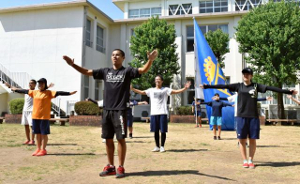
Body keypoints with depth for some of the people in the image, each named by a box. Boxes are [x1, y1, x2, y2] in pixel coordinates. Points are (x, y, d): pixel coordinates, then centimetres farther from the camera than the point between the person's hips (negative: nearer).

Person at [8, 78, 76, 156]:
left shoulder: (49, 93, -5)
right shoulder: (34, 92, 11)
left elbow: (58, 93, -17)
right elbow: (25, 91, 23)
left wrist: (69, 93, -29)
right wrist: (16, 89, 35)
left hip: (44, 117, -5)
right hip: (35, 116, 5)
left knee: (44, 134, 1)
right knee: (38, 133, 12)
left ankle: (43, 150, 9)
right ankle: (38, 149, 21)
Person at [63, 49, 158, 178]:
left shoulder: (127, 71, 0)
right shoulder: (105, 71, 13)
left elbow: (143, 70, -15)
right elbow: (87, 72, 15)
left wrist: (150, 60, -34)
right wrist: (73, 64, 6)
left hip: (120, 110, -5)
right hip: (106, 110, 5)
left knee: (120, 139, 0)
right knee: (108, 139, 10)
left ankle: (121, 167, 11)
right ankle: (110, 166, 22)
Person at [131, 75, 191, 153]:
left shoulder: (165, 90, 5)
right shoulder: (151, 90, 13)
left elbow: (176, 91, -2)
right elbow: (142, 92, 11)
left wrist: (185, 88, -16)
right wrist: (132, 88, 3)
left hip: (163, 113, -2)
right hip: (154, 113, 2)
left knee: (163, 131, -1)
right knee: (155, 131, 7)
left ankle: (162, 146, 10)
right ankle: (157, 146, 17)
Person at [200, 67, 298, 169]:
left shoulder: (256, 86, 4)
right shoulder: (238, 86, 5)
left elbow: (270, 88, -3)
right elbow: (223, 86, 0)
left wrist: (288, 91, -8)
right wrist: (207, 86, -5)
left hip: (253, 117, 0)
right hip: (241, 117, 0)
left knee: (252, 140, 5)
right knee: (242, 140, 4)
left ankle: (251, 161, 19)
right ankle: (245, 161, 17)